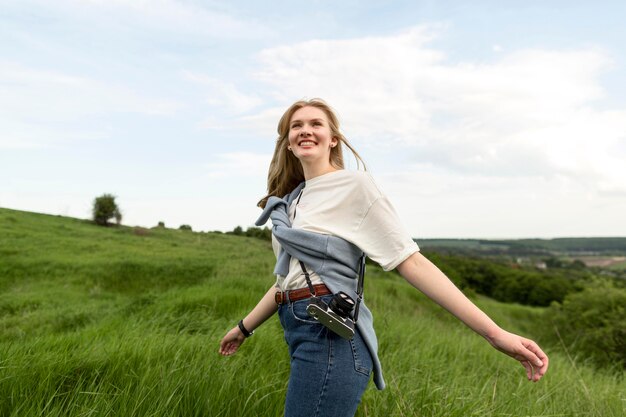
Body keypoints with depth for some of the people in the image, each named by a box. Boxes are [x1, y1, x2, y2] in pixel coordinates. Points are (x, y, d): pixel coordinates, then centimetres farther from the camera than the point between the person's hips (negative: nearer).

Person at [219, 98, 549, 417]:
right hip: (302, 332, 8)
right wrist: (245, 327, 28)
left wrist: (494, 333, -17)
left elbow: (411, 261, -12)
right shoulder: (292, 199, 15)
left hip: (330, 335, -8)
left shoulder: (353, 184, -7)